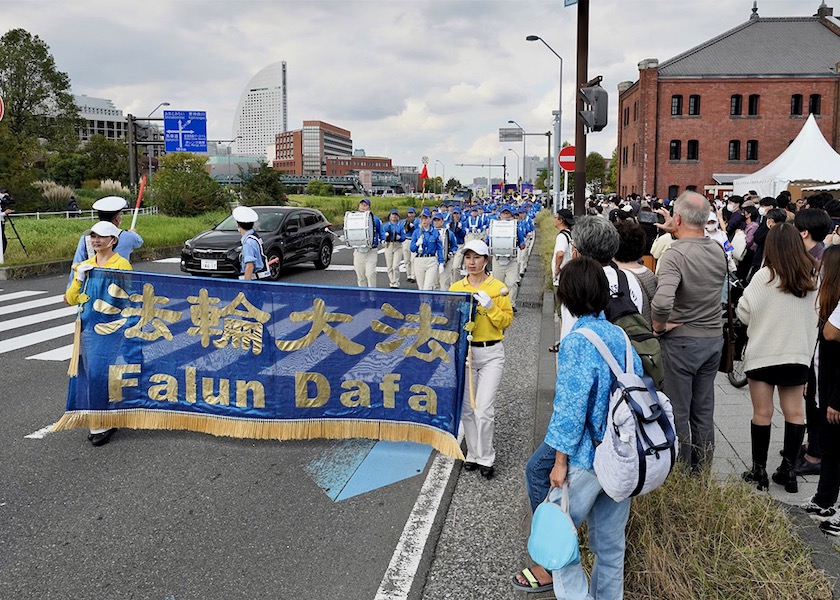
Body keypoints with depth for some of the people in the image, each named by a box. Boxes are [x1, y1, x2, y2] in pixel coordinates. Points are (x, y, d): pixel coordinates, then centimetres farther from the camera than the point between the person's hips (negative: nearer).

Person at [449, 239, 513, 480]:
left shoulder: (498, 288, 0)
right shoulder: (455, 288, 6)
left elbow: (506, 320, -3)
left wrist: (490, 307, -18)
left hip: (491, 354, -3)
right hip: (463, 351, 3)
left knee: (484, 410, -7)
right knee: (466, 408, 8)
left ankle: (486, 459, 10)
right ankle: (473, 454, 25)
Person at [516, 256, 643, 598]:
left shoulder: (576, 342, -18)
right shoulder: (620, 335, 3)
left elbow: (570, 407, -19)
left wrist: (560, 461, -11)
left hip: (588, 456, -7)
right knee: (611, 540, 19)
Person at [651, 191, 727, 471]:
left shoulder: (675, 254, -23)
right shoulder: (719, 250, -2)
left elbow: (662, 301, -36)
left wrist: (658, 326, -18)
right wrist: (676, 231, 26)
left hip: (682, 340, -6)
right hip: (714, 339, 7)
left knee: (678, 413, 7)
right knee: (704, 411, 17)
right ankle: (702, 472, 30)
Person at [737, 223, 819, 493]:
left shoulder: (765, 276, -14)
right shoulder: (812, 279, 0)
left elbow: (743, 313, -10)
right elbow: (816, 318, 8)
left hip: (763, 353, -4)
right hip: (798, 354, 4)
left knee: (762, 413, 4)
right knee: (794, 412, 11)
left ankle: (759, 471, 12)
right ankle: (788, 469, 16)